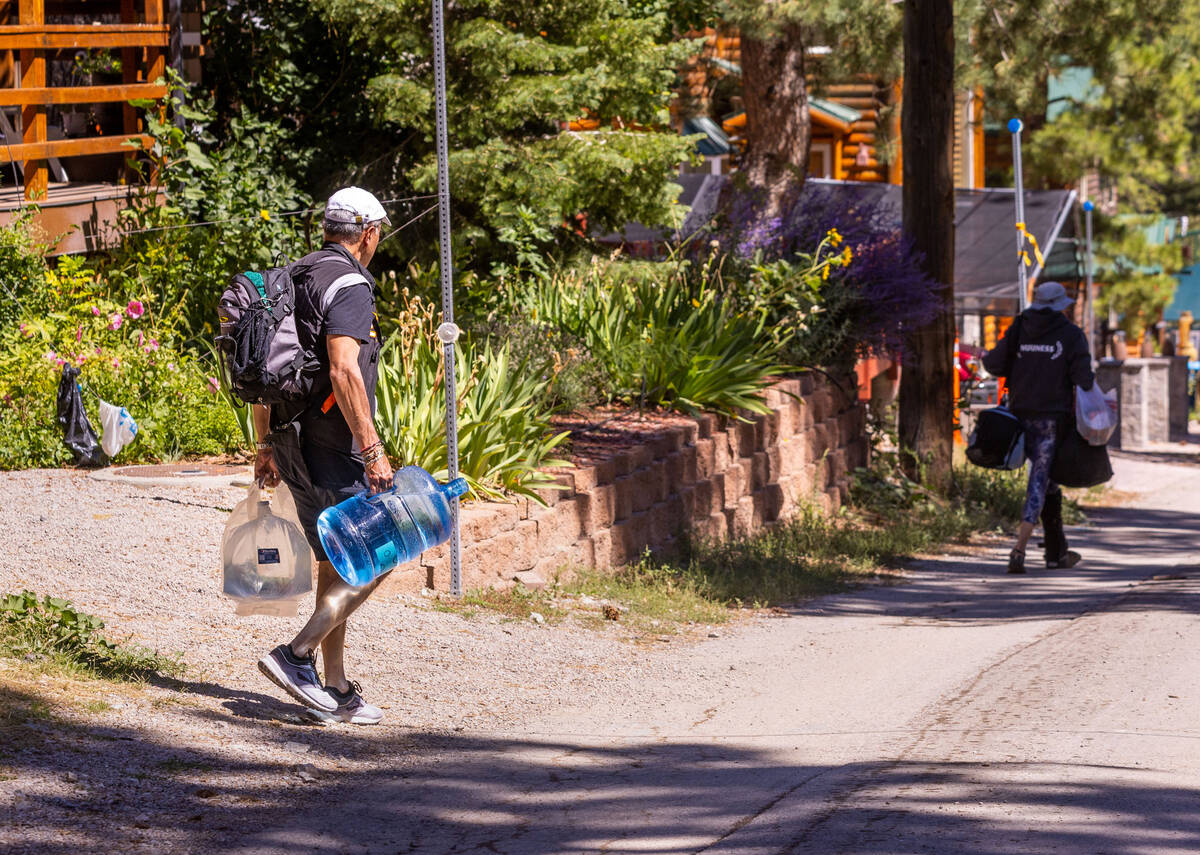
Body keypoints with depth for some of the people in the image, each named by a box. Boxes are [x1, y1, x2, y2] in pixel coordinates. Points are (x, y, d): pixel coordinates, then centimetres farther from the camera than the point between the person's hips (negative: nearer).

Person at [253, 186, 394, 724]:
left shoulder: (294, 279, 16)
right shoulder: (349, 284, -12)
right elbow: (343, 370, -24)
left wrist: (267, 445, 24)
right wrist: (372, 450, -24)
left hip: (292, 440, 9)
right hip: (332, 444, -9)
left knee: (336, 563, 13)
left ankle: (336, 689, 14)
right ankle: (297, 656, -11)